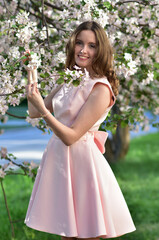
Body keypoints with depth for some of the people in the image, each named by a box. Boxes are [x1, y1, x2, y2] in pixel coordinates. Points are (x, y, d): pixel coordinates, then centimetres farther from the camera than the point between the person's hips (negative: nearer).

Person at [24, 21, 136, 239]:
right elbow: (34, 112, 10)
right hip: (58, 157, 7)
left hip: (81, 160, -7)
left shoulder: (100, 89, -16)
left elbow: (71, 136, -18)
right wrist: (31, 77, 5)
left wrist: (43, 110, -25)